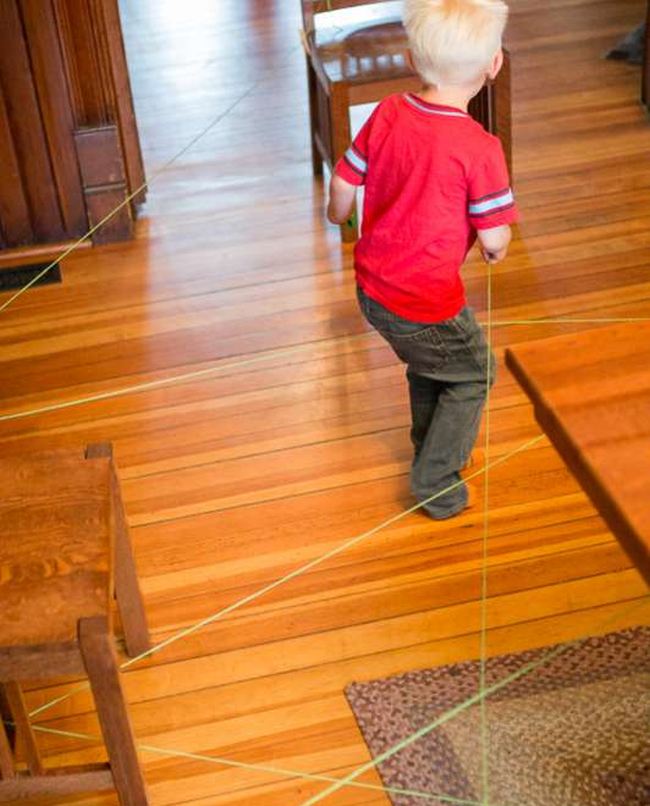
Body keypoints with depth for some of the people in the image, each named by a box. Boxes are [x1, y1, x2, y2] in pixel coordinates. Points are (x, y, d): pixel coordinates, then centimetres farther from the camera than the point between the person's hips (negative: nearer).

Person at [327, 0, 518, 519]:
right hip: (428, 304, -6)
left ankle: (431, 447, 51)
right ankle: (436, 484, 22)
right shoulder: (479, 147, -23)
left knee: (426, 363, 31)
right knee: (474, 373, 19)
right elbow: (493, 239, -17)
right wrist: (498, 250, 7)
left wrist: (339, 214, 27)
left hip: (372, 287, 6)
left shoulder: (387, 114, -7)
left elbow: (344, 183, 4)